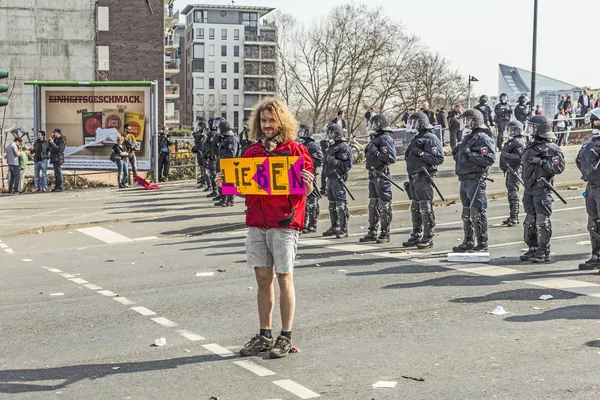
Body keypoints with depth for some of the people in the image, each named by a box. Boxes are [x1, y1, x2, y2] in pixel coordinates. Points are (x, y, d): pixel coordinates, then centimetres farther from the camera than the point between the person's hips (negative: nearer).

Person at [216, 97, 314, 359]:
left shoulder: (295, 150, -1)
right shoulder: (251, 153, 12)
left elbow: (308, 190, -1)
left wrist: (308, 184, -23)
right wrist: (227, 183, 0)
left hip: (284, 224, -4)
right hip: (256, 224, 4)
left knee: (284, 279, 1)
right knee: (263, 279, 8)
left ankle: (286, 337, 9)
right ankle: (264, 336, 16)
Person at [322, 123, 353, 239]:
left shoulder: (344, 148, -10)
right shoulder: (331, 147, 18)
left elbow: (347, 165, -17)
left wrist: (334, 161, -24)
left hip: (338, 179, -9)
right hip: (330, 178, 9)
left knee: (341, 205, -9)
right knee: (332, 204, 14)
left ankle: (343, 229, -7)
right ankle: (334, 227, 22)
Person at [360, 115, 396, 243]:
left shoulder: (386, 139, -12)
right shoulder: (375, 138, 16)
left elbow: (391, 158, -20)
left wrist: (377, 153, -21)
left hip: (382, 175, -10)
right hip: (373, 174, 10)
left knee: (384, 205, -4)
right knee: (373, 204, 14)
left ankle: (385, 234, 1)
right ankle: (372, 233, 22)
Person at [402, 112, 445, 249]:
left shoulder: (430, 139, -11)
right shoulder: (416, 138, 18)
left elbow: (438, 159, -19)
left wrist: (421, 153, -23)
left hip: (423, 179, -10)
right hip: (414, 178, 10)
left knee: (426, 209, -6)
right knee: (415, 209, 14)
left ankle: (428, 239, -2)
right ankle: (416, 236, 23)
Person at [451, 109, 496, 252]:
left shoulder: (483, 138, -10)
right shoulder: (467, 137, 19)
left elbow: (490, 158, -22)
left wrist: (470, 155, -24)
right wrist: (457, 153, 9)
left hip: (475, 180, -10)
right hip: (465, 180, 10)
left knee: (477, 213, -7)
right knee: (466, 213, 15)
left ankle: (482, 242, 0)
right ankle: (468, 242, 23)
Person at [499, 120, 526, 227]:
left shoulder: (519, 143, -13)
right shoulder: (510, 141, 17)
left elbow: (520, 157, -24)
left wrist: (507, 155, -25)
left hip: (515, 171, -10)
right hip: (509, 170, 10)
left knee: (513, 193, -12)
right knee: (510, 193, 14)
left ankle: (514, 217, -11)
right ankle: (512, 216, 23)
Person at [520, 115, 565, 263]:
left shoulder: (551, 148, -10)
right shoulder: (531, 146, 15)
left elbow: (558, 167, -18)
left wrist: (540, 162, -21)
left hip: (542, 190, -8)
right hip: (529, 189, 8)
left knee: (542, 222, -5)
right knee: (530, 221, 12)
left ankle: (544, 252, 1)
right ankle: (533, 249, 22)